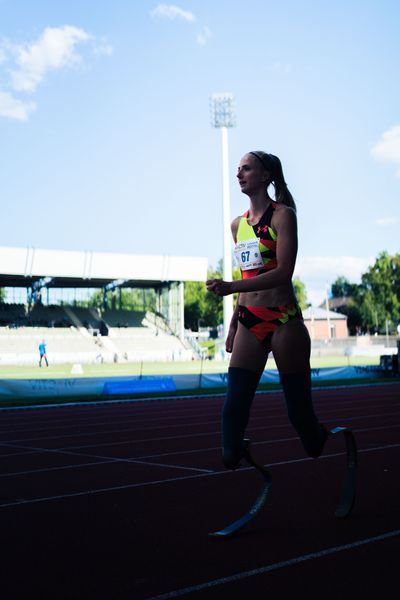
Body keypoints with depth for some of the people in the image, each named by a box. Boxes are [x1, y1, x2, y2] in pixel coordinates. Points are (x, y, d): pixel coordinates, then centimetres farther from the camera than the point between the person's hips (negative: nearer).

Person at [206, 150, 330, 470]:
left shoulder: (282, 215, -5)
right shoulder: (238, 224, 14)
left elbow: (283, 273, -17)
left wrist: (230, 287, -26)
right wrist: (233, 325, 18)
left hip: (284, 321, -5)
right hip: (249, 323, 6)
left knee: (299, 409, 4)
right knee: (234, 407, -5)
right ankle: (232, 461, 6)